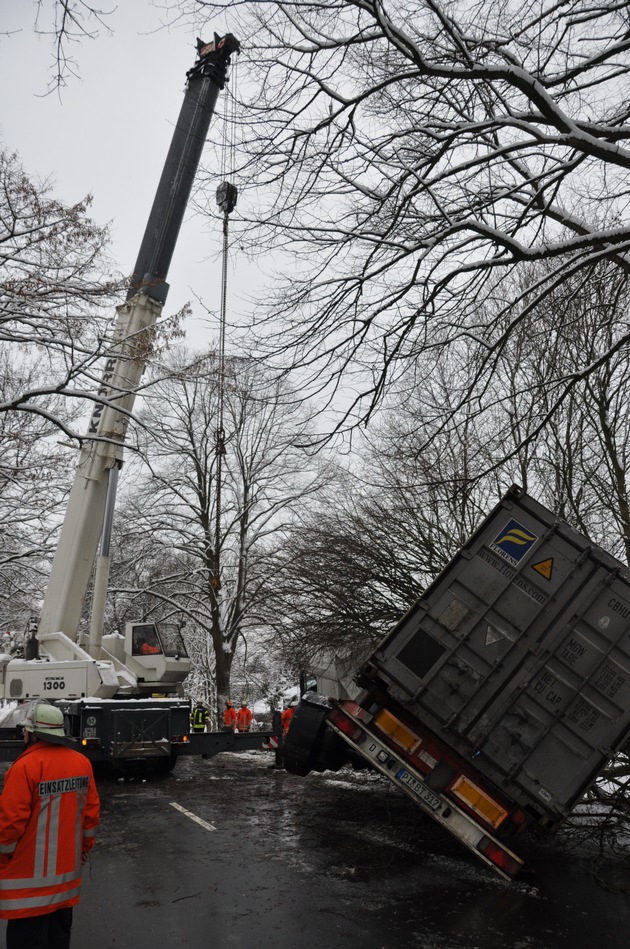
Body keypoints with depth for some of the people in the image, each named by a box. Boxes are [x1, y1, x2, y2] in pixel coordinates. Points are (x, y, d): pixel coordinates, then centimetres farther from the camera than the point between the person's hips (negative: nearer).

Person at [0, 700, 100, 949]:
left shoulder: (26, 766, -21)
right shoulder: (82, 762, 0)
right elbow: (91, 811, 6)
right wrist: (85, 846, 19)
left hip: (31, 873, -6)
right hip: (67, 867, 6)